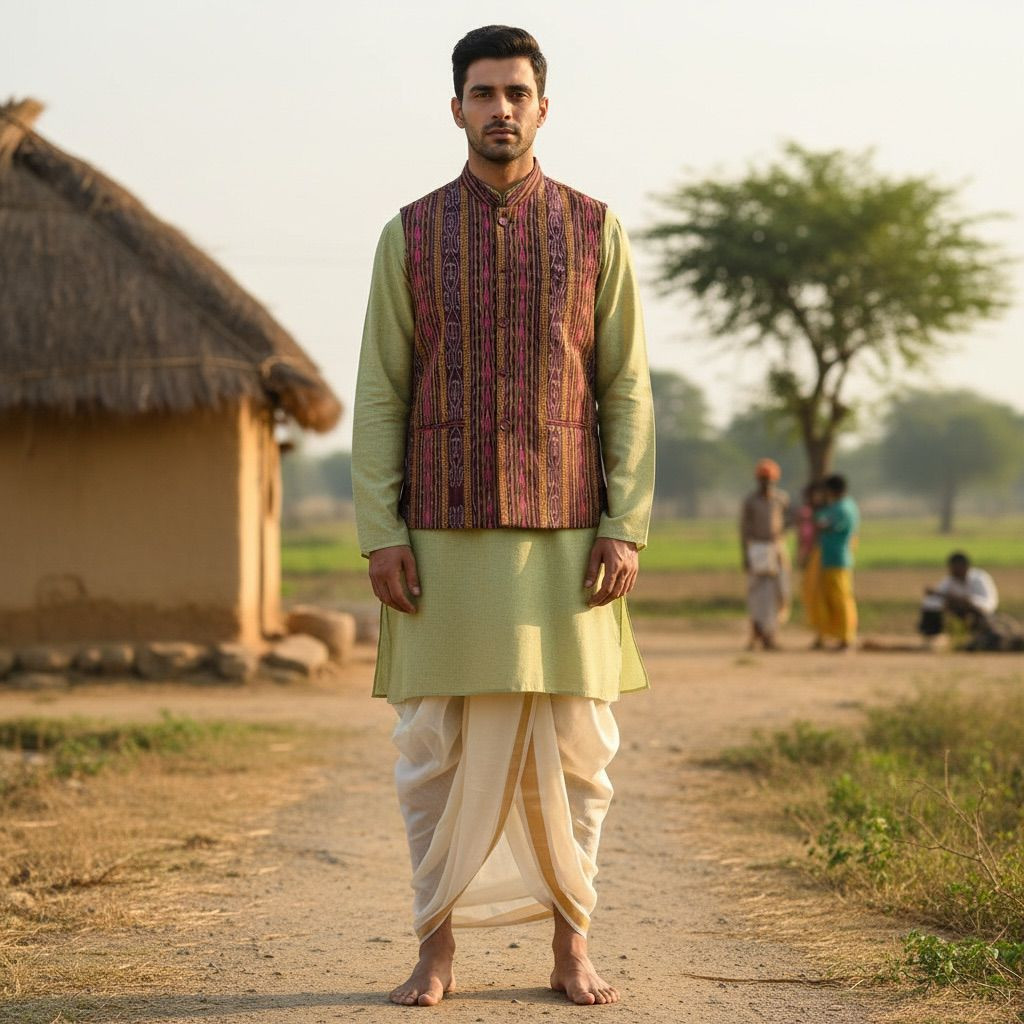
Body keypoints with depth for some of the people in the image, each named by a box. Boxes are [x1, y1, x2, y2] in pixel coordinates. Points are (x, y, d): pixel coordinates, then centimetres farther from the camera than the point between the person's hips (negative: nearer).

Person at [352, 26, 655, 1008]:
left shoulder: (595, 231, 4)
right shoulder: (410, 236, 4)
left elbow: (627, 392, 3)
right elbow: (379, 397, 2)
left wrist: (626, 529, -7)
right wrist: (381, 536, -7)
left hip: (562, 536, 0)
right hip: (443, 536, 0)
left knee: (572, 742, 2)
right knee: (436, 744, 1)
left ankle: (571, 947, 12)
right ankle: (437, 949, 11)